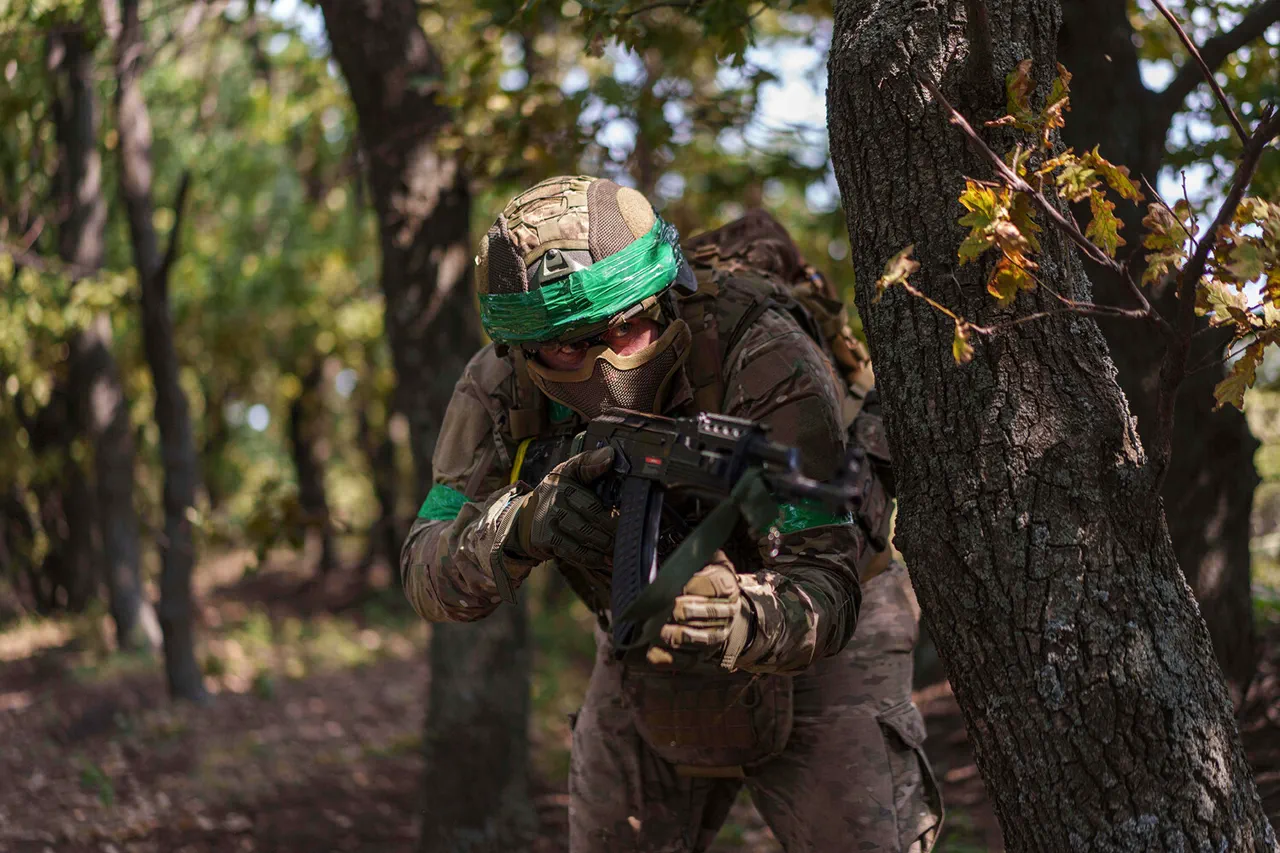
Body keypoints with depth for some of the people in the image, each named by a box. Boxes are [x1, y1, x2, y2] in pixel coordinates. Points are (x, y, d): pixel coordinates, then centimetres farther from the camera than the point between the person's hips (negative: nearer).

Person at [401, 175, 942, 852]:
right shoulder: (502, 388, -19)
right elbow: (429, 578, -24)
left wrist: (741, 619, -63)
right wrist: (523, 524, -46)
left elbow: (826, 592, -40)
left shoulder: (766, 359, -34)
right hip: (645, 657, 4)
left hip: (808, 652, -4)